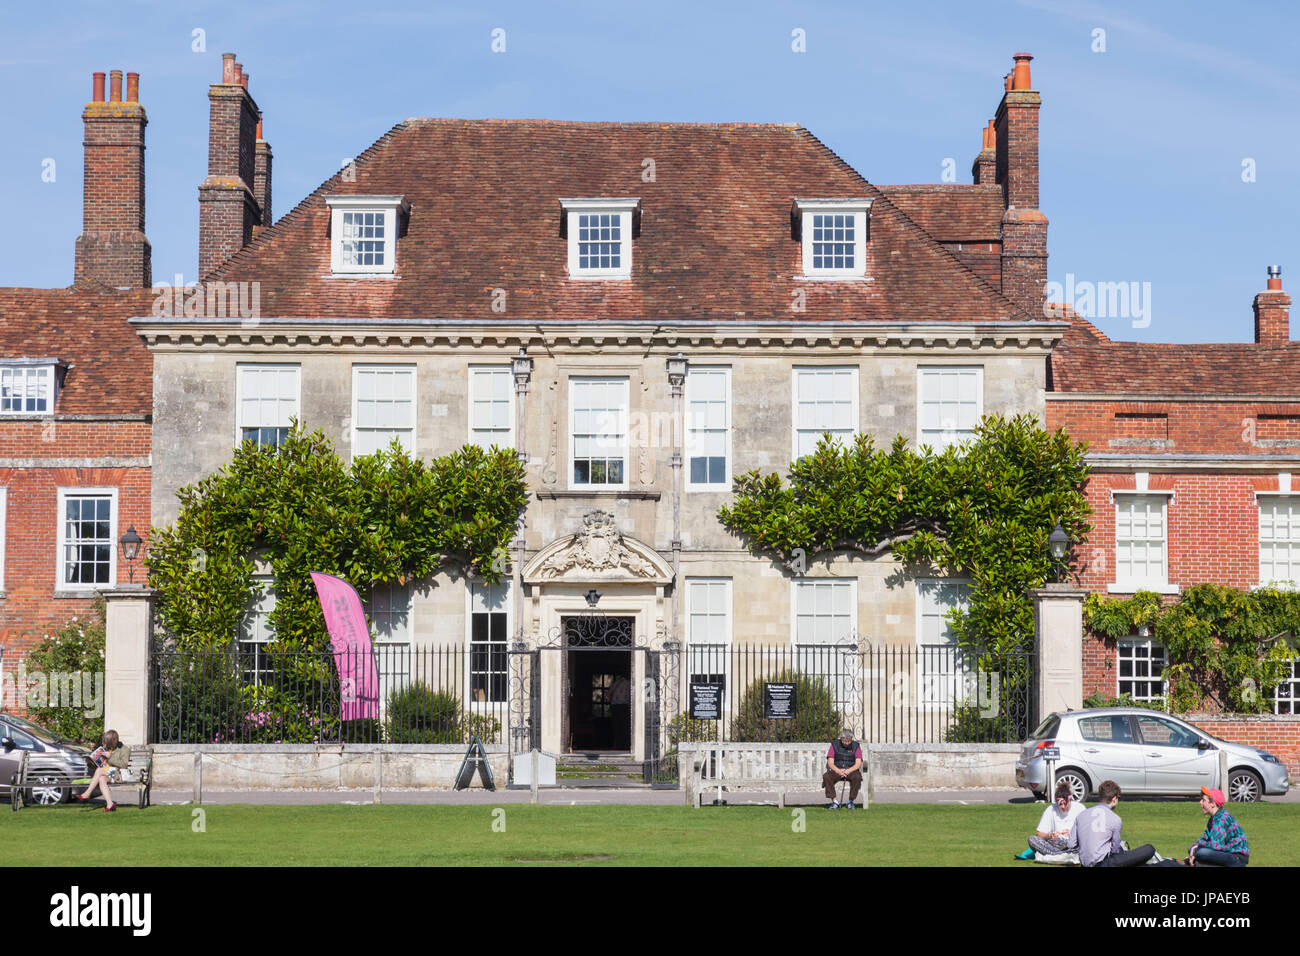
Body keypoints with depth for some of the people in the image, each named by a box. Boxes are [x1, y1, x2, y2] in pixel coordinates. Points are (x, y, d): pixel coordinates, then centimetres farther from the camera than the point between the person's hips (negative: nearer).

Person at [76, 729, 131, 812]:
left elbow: (124, 764, -11)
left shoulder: (124, 749, 2)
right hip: (108, 773, 6)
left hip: (119, 774, -6)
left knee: (99, 770, -28)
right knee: (101, 779, -31)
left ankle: (87, 794, -26)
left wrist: (110, 757, -14)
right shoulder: (108, 749, 23)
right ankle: (110, 804, -43)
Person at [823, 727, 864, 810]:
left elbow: (858, 764, -6)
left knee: (857, 777, -35)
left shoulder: (855, 746, 2)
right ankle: (835, 801, -26)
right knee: (826, 776, -31)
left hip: (851, 771, -1)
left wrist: (848, 771, -24)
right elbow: (830, 763, -3)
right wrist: (839, 771, -22)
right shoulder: (834, 745, 2)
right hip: (837, 771, 1)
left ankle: (850, 802, -20)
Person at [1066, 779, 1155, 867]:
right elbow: (1115, 849, -1)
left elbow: (1071, 845, 7)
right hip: (1103, 864, -7)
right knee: (1149, 849, -7)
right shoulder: (1115, 819, -8)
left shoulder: (1081, 815, 8)